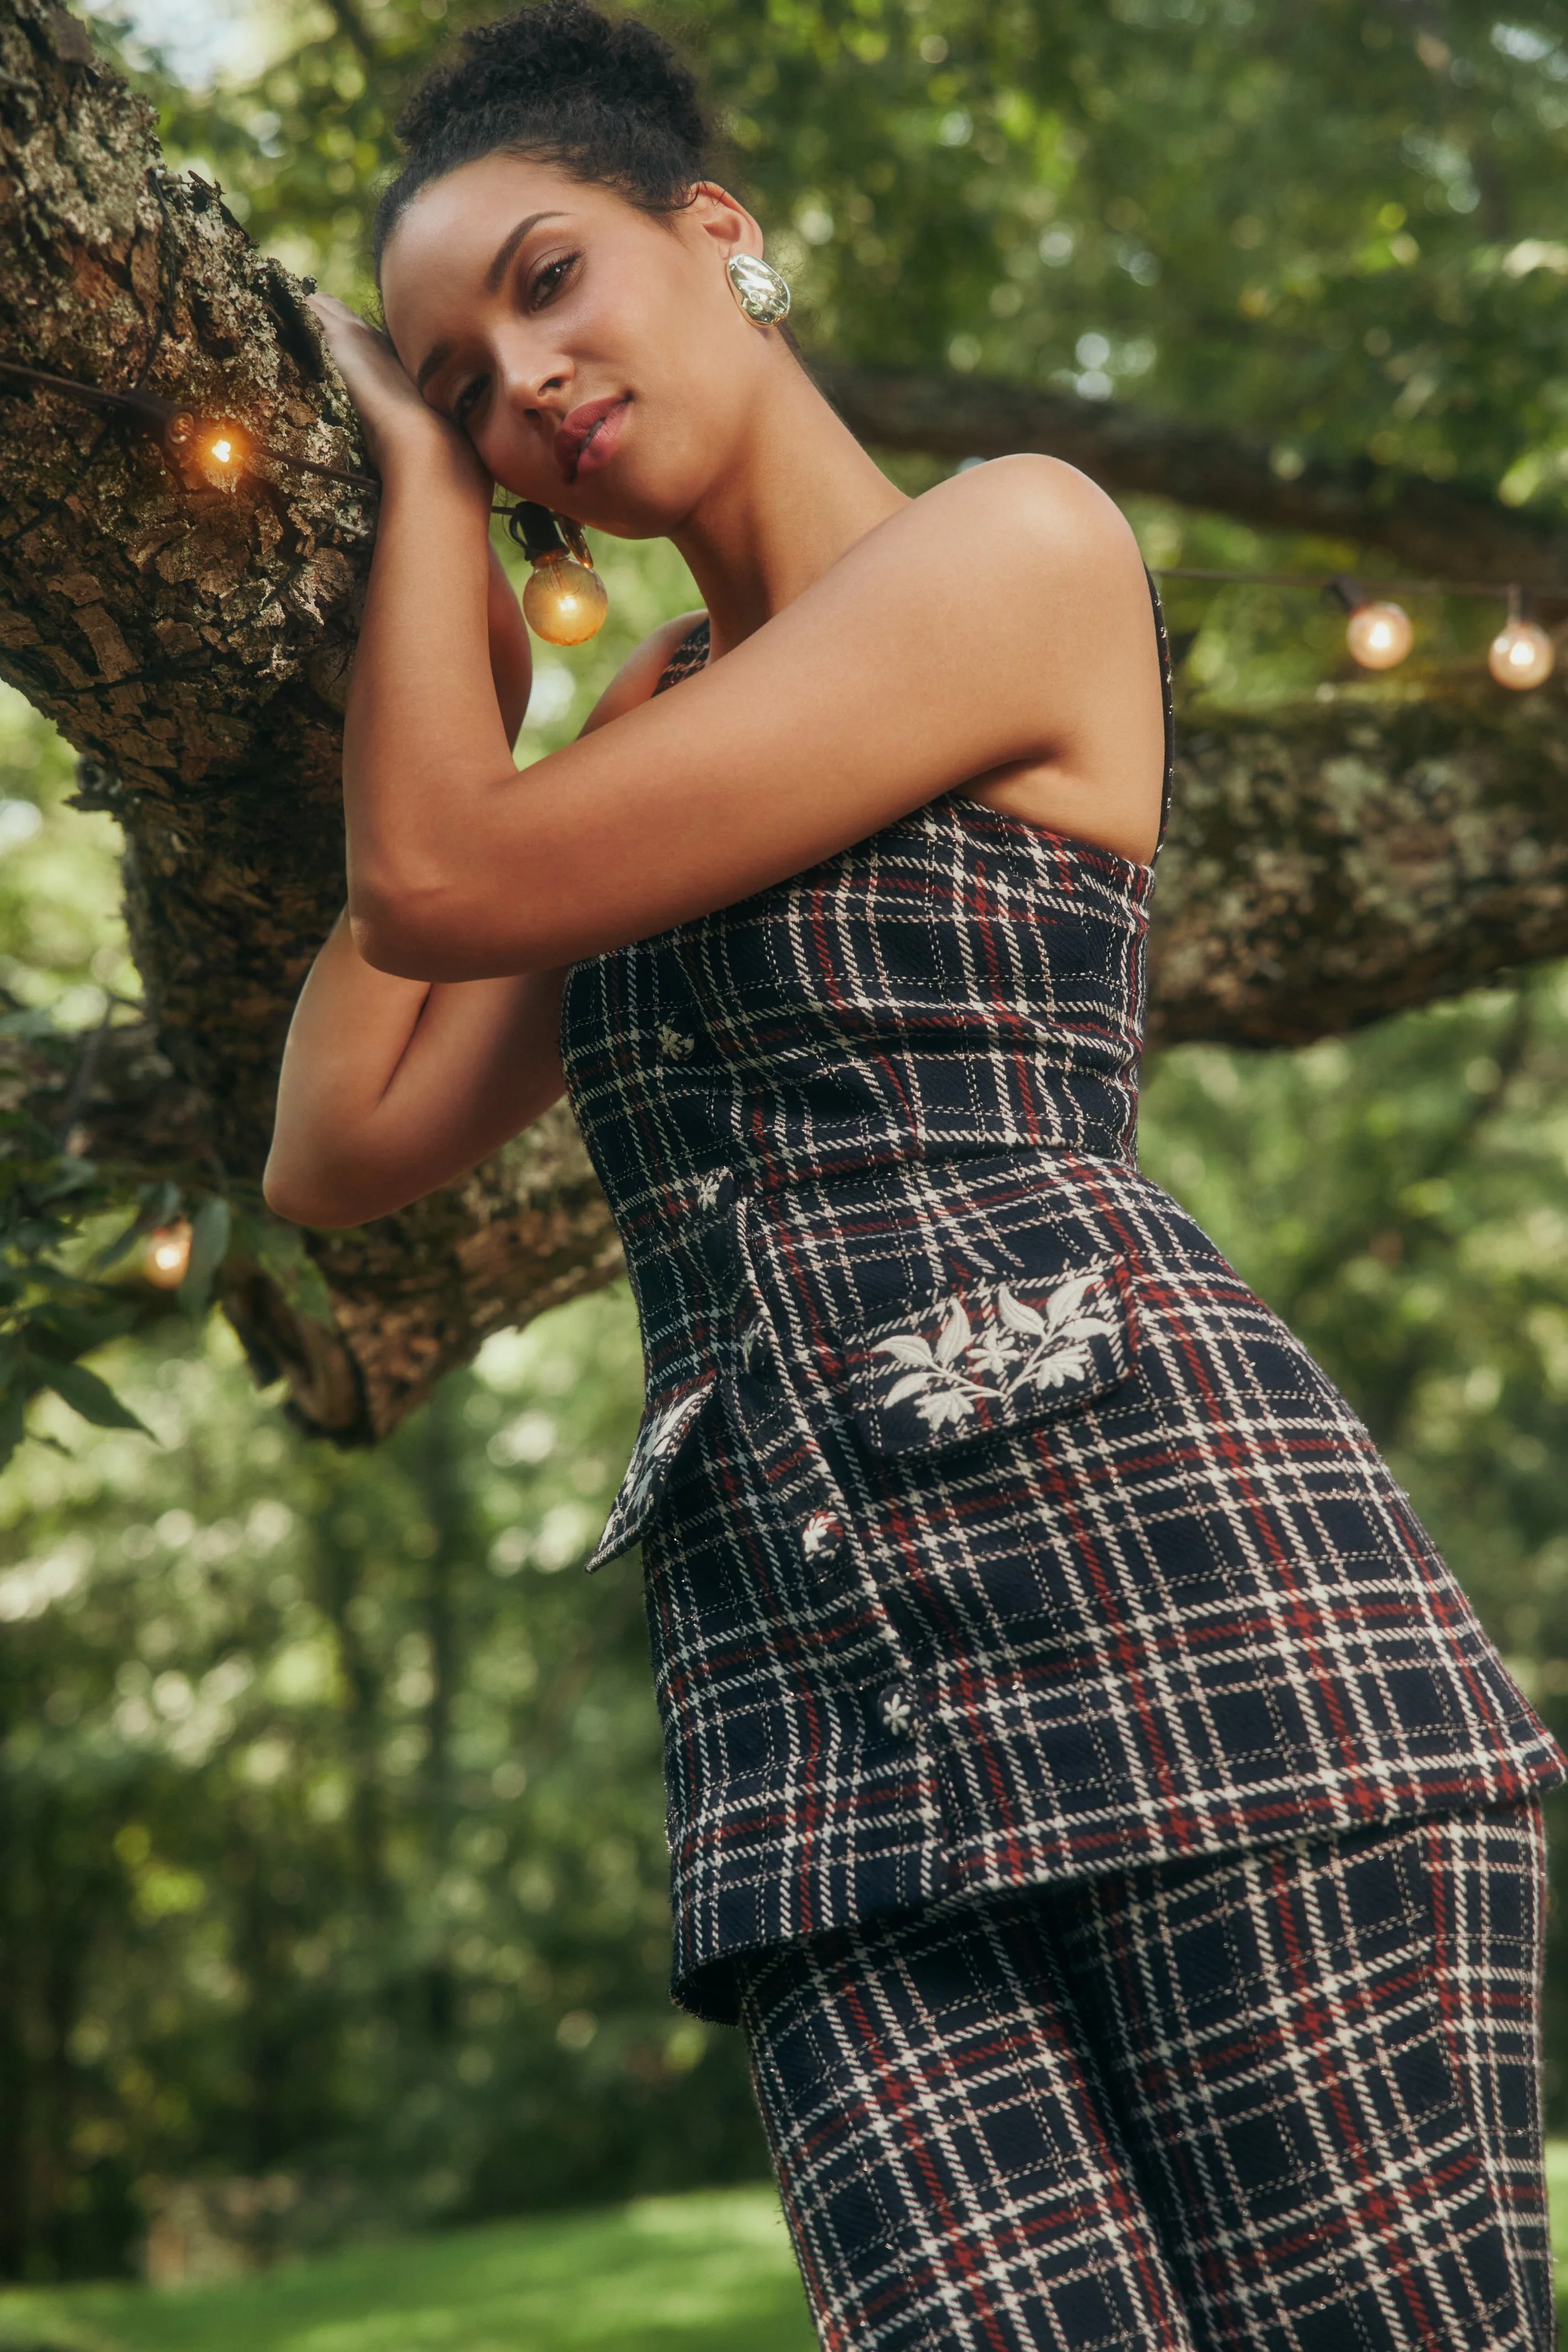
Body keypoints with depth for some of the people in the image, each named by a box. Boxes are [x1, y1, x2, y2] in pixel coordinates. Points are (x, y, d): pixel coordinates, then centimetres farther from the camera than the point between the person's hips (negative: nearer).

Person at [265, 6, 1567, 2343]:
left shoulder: (1023, 544, 3)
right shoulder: (651, 721, 27)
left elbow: (443, 887, -2)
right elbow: (343, 1144, 21)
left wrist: (413, 483, 14)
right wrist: (452, 678, 25)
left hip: (1149, 1541, -6)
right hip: (799, 1683, 6)